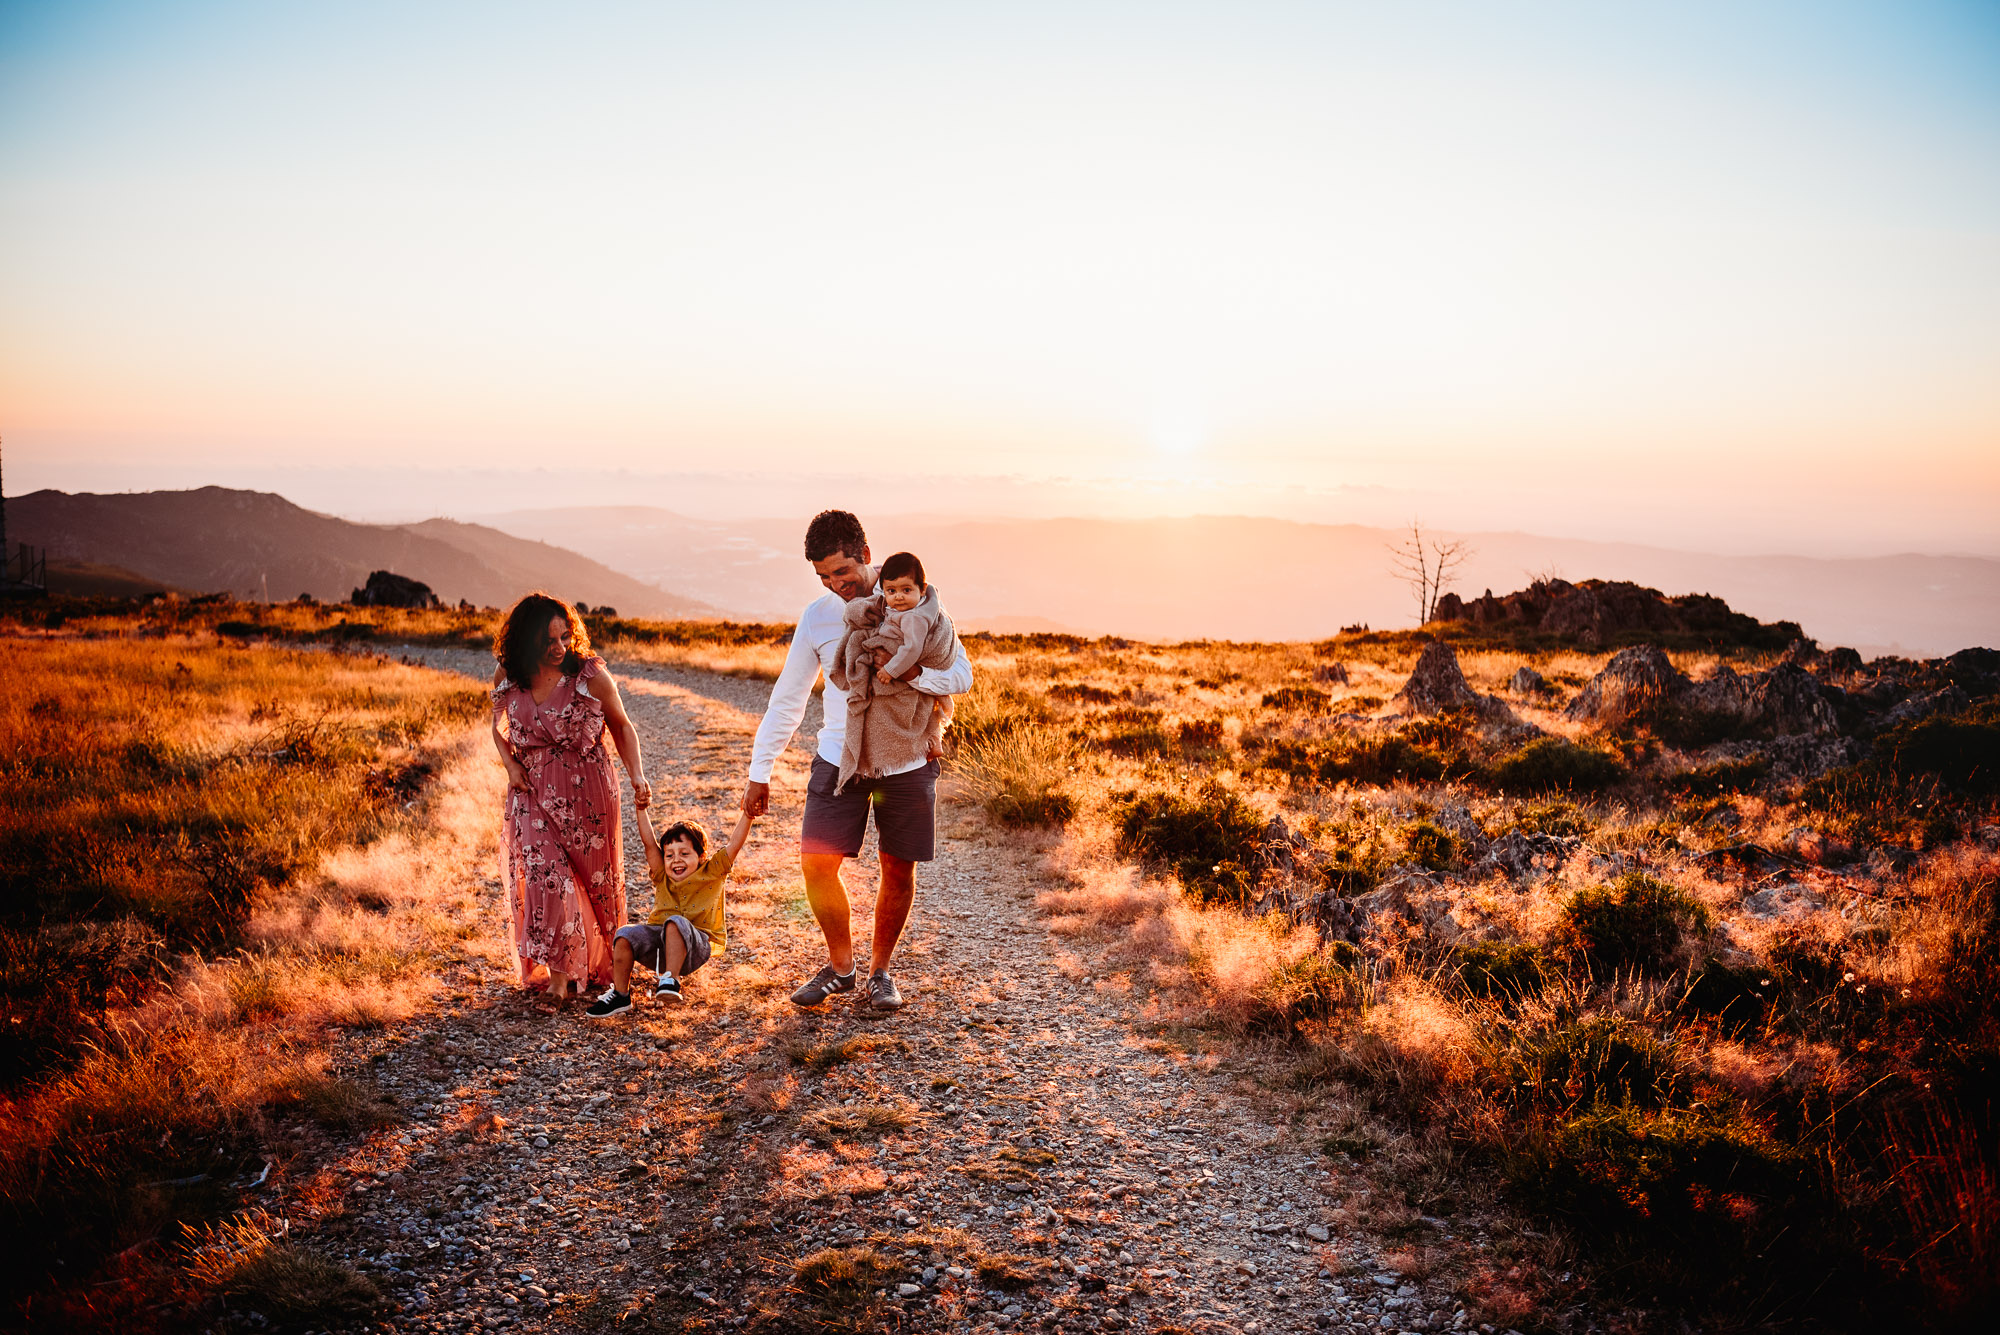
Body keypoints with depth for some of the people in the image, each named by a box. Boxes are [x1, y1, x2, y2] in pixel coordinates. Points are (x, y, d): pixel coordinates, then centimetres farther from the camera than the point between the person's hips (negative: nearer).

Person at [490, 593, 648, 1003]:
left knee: (594, 876, 10)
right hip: (532, 791, 2)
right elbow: (497, 727, 16)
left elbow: (621, 726, -1)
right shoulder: (507, 678, -3)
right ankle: (557, 969, 3)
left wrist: (637, 775, -13)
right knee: (544, 875, -10)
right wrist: (510, 766, 0)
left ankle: (596, 964, 32)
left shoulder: (590, 675, -12)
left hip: (586, 791, -2)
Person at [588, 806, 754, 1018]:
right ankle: (620, 996, -8)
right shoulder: (662, 877, 11)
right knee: (625, 934, -20)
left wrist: (747, 814, -14)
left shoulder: (711, 873, 3)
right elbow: (649, 842, 2)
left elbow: (734, 844, -5)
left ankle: (671, 980, -37)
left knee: (675, 922, -34)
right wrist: (641, 808, -4)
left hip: (695, 946, -5)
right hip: (658, 943, 5)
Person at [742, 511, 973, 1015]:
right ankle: (840, 965, 16)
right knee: (816, 861, -7)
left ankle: (879, 971, 24)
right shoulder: (818, 617, 2)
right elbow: (786, 699, 8)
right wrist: (759, 773, 6)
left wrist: (910, 672, -24)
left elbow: (962, 674, -4)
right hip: (840, 757, 2)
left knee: (898, 871, 4)